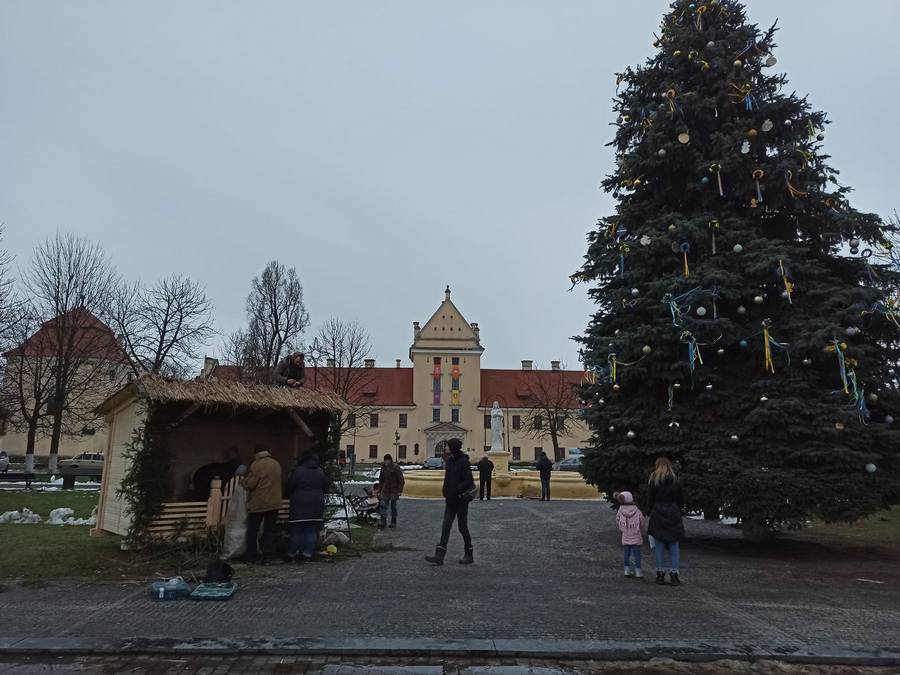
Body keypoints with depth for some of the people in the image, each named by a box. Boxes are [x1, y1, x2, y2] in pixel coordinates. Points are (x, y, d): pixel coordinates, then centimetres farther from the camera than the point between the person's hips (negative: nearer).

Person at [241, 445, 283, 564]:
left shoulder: (257, 465, -12)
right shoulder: (276, 464, 7)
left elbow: (250, 484, -14)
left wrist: (243, 480, 5)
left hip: (258, 503, -5)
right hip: (274, 503, 5)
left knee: (252, 530, 9)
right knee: (269, 530, 9)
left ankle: (252, 556, 14)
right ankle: (265, 555, 5)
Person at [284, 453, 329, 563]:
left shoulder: (298, 471, -8)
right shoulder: (320, 472, 7)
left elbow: (288, 487, -4)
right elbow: (325, 487, 15)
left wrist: (290, 496, 16)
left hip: (299, 505, -4)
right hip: (316, 505, 4)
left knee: (296, 531, 3)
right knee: (311, 531, 8)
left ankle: (292, 554, 9)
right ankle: (307, 554, 10)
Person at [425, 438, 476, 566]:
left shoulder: (463, 462, -16)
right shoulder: (449, 460, 8)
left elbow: (468, 481, -19)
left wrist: (456, 491, -21)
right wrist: (446, 493, 10)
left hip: (461, 500, -7)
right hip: (451, 500, 7)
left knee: (462, 527, 3)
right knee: (445, 527, 3)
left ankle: (469, 555, 20)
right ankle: (439, 556, 3)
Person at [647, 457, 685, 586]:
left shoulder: (654, 481, -3)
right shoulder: (675, 481, 1)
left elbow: (651, 500, -2)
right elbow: (681, 500, 3)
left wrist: (652, 513, 8)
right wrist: (677, 511, 13)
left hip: (658, 515, -1)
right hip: (673, 514, 1)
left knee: (659, 545, 5)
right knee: (674, 545, 6)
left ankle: (660, 574, 7)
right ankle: (674, 574, 4)